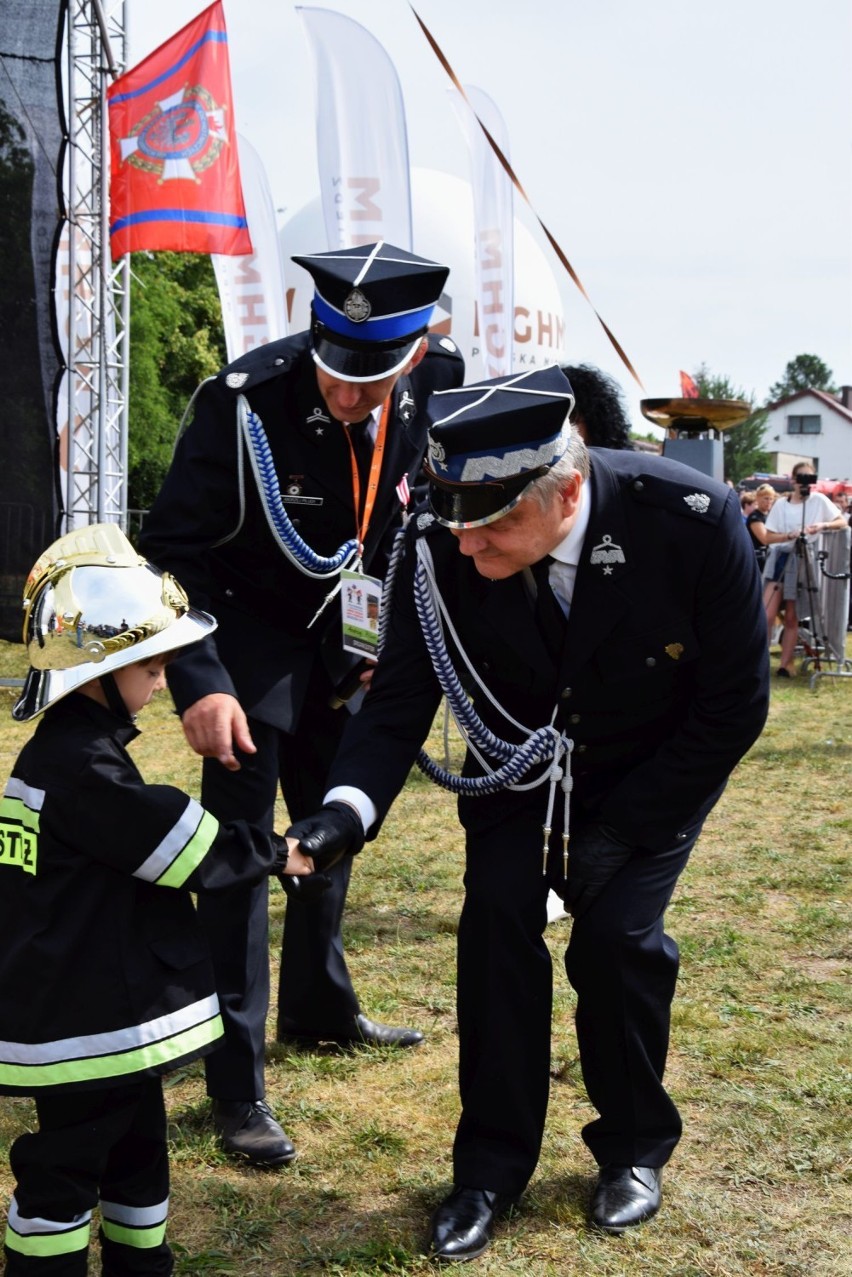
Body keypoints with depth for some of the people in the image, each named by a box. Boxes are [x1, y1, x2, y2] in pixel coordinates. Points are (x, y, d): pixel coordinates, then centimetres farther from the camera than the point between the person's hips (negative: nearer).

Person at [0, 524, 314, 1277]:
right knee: (66, 1167, 4)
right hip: (84, 1017, -10)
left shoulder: (77, 748, 9)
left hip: (112, 1004, 10)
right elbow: (183, 845, -19)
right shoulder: (80, 766, -24)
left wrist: (261, 850, 11)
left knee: (137, 1149, 21)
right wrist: (273, 854, -5)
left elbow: (160, 844, 15)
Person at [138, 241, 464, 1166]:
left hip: (346, 638, 5)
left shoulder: (440, 382, -15)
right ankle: (235, 1085, -1)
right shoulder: (244, 402, -29)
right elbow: (174, 550, -22)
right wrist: (199, 686, -31)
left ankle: (320, 1009, 38)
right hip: (249, 635, -5)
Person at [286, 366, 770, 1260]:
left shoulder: (692, 520, -32)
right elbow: (399, 703, -17)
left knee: (617, 937, -14)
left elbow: (734, 706, -20)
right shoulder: (440, 550, -26)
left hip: (657, 773, -2)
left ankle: (634, 1147, 14)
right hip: (519, 765, 2)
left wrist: (623, 830, -18)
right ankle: (493, 1161, 7)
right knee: (496, 921, -12)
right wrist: (349, 808, -37)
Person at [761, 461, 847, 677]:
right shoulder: (781, 505, 1)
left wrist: (823, 525, -17)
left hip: (803, 561, 0)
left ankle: (785, 663, 8)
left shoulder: (819, 500, 1)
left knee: (792, 617, 4)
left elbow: (842, 522, 2)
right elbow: (768, 537, -2)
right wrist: (789, 536, -20)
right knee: (767, 615, -12)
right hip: (780, 558, 0)